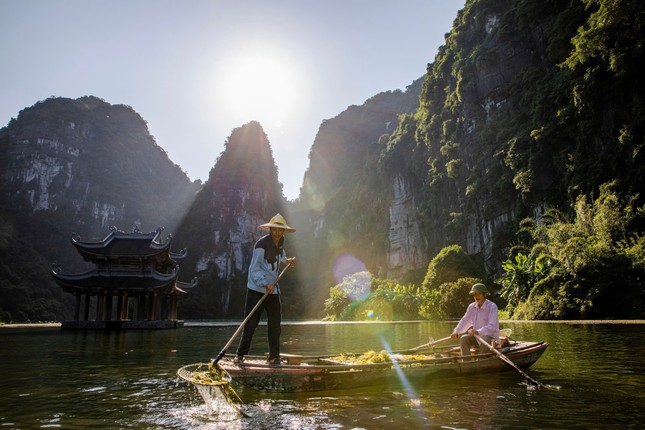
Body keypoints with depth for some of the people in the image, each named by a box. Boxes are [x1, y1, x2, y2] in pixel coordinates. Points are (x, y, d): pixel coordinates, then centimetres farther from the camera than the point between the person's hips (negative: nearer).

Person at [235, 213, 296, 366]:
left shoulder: (280, 241, 6)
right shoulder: (261, 244, -16)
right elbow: (254, 269, -19)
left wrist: (286, 259, 18)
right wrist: (265, 284, -29)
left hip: (273, 290, 6)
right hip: (256, 289, -6)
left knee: (275, 324, 7)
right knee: (250, 323, -2)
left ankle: (274, 357, 17)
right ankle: (240, 354, 14)